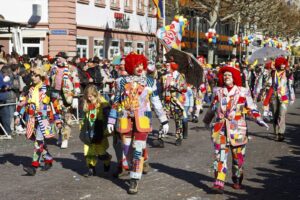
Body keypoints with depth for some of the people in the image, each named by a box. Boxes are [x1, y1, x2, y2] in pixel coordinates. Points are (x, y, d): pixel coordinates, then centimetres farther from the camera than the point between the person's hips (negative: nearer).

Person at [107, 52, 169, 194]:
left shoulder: (150, 82, 4)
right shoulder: (122, 82, 6)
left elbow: (157, 103, 9)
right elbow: (116, 102, 12)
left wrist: (164, 121, 8)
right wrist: (111, 121, 8)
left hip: (142, 120, -2)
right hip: (125, 120, 2)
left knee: (138, 150, -7)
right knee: (127, 149, 8)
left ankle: (134, 181, -2)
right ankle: (134, 173, 31)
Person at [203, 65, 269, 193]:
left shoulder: (243, 92, 2)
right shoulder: (218, 91, 10)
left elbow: (251, 108, 1)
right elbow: (212, 108, 23)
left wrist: (258, 119, -13)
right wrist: (207, 121, 33)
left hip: (237, 129, -1)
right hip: (219, 128, 1)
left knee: (238, 156, 8)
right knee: (220, 155, -5)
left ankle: (237, 180, 26)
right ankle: (219, 183, -8)